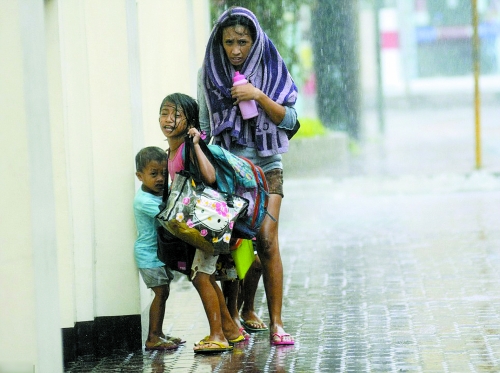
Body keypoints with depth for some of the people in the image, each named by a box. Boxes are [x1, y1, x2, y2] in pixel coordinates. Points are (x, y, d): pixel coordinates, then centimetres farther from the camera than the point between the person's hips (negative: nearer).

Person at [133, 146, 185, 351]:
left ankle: (158, 334, 21)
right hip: (149, 255, -9)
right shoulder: (144, 201, -22)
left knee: (163, 293, 12)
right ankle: (153, 338, -4)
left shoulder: (160, 192, 6)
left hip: (160, 253, 9)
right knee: (161, 293, -9)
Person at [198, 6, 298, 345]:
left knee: (267, 240, -12)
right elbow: (204, 124, 12)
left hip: (266, 165, -1)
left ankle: (276, 323, -11)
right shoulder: (209, 73, 4)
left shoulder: (271, 69, 1)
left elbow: (289, 120, -1)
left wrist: (259, 96, -14)